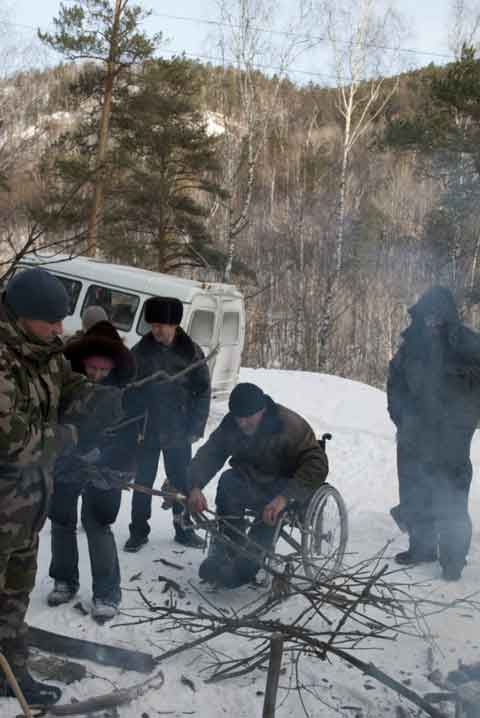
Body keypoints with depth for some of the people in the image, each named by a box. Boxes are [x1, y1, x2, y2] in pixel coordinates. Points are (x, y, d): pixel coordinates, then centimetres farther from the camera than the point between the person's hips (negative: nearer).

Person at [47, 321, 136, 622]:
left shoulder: (123, 389, -11)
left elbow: (129, 434, -8)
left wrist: (122, 469, -18)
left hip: (101, 471, -2)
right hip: (64, 467, 2)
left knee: (98, 527, -6)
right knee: (62, 523, 14)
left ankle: (107, 592, 7)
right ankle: (65, 580, 34)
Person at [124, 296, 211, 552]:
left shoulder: (191, 351, -4)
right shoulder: (140, 351, -1)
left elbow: (203, 391, -1)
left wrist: (195, 427, -5)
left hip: (178, 431, 0)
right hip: (146, 430, 1)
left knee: (181, 480, 10)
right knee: (143, 481, 7)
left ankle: (183, 527, 24)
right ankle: (138, 530, 18)